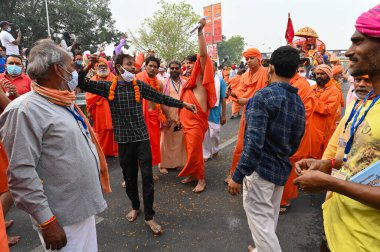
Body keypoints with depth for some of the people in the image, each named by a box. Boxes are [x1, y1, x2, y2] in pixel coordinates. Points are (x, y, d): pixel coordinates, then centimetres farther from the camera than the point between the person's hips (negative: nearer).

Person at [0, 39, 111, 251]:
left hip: (85, 207, 8)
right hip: (62, 218, -8)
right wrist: (46, 221, -19)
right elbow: (21, 173, -21)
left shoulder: (65, 104, 9)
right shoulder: (26, 110, -18)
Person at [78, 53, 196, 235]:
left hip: (142, 137, 0)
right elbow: (82, 84, -2)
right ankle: (135, 206, 38)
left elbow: (162, 98, 2)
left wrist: (183, 104, -1)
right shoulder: (107, 87, 0)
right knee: (129, 176, 15)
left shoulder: (140, 85, 0)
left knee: (147, 176, -2)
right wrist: (89, 66, -17)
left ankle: (149, 216, 12)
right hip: (123, 139, 1)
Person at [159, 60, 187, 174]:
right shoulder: (164, 83, -1)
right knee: (166, 141, 3)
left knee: (180, 140, 8)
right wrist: (165, 117, -11)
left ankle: (179, 162, 22)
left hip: (182, 117, 2)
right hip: (168, 116, -2)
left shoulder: (185, 83, 7)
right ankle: (164, 164, 13)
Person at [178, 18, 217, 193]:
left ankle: (201, 179, 11)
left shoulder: (201, 78, -6)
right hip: (187, 121, 8)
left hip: (197, 121, -8)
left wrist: (200, 31, -24)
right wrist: (180, 118, 18)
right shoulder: (189, 82, 17)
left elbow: (203, 54, -19)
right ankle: (193, 174, 28)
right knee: (190, 150, 14)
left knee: (195, 151, -4)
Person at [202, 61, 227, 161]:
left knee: (214, 133, 6)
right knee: (204, 134, 8)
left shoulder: (220, 81, -4)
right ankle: (206, 154, 23)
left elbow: (223, 99, -2)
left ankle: (215, 149, 34)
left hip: (215, 112, -1)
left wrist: (223, 115, -2)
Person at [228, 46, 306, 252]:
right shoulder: (299, 101, 6)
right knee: (270, 217, 23)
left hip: (260, 168, -8)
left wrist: (237, 176, -21)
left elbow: (254, 142, -26)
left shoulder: (263, 96, -18)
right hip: (282, 169, 8)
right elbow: (296, 141, 13)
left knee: (260, 219, 4)